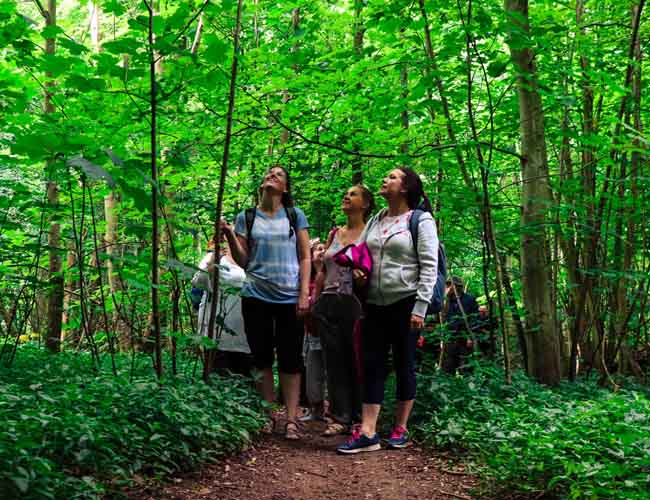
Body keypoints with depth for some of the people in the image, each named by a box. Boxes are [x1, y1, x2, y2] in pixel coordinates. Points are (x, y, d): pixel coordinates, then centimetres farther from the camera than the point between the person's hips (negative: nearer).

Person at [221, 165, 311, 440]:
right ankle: (268, 416, 14)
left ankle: (291, 420, 2)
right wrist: (229, 235, -10)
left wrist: (304, 293, -5)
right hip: (256, 297, 1)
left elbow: (305, 258, 5)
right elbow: (242, 261, 5)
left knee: (290, 360, -1)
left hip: (289, 297, -1)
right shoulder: (245, 218, 7)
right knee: (262, 358, 5)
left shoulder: (295, 216, 6)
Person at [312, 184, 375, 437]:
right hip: (329, 303, 5)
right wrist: (314, 302, 15)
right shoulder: (334, 233, 17)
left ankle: (359, 418, 10)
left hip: (355, 303, -5)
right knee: (335, 361, 4)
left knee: (357, 361, 0)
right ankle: (340, 418, 10)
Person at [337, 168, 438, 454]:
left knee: (404, 365, 4)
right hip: (375, 304, 6)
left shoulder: (421, 220, -3)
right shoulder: (375, 221, 15)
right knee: (372, 365, -1)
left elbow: (429, 266, -9)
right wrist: (357, 269, 0)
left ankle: (401, 428, 16)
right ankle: (367, 433, -2)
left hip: (405, 303, -5)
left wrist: (420, 307, -15)